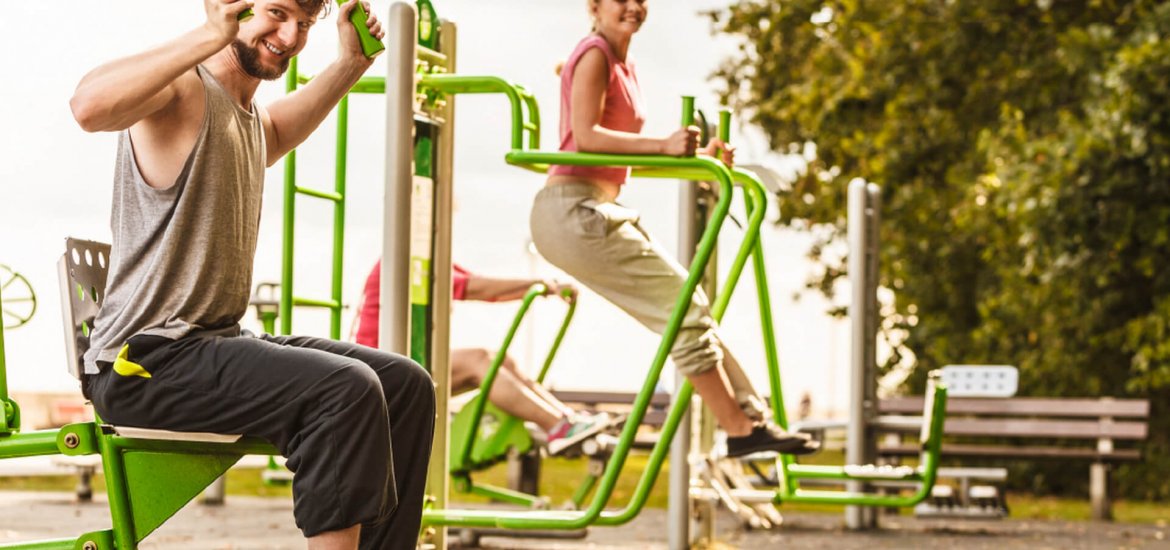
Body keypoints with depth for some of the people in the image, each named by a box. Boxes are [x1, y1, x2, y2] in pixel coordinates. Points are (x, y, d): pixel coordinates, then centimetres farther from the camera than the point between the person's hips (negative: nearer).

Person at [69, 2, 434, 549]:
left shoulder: (247, 113, 17)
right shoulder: (181, 88, -12)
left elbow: (277, 133, 44)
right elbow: (90, 105, -36)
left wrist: (350, 63, 31)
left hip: (217, 341, 10)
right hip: (144, 362, -10)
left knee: (405, 385, 6)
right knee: (345, 389, -27)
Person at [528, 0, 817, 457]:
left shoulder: (623, 65, 19)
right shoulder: (594, 54, -9)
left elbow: (626, 152, 22)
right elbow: (585, 135, -21)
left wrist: (695, 156, 11)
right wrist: (663, 145, -29)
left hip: (599, 211, 10)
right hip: (573, 211, -10)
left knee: (684, 307, 7)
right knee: (684, 306, -9)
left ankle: (751, 416, 10)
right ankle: (741, 430, -5)